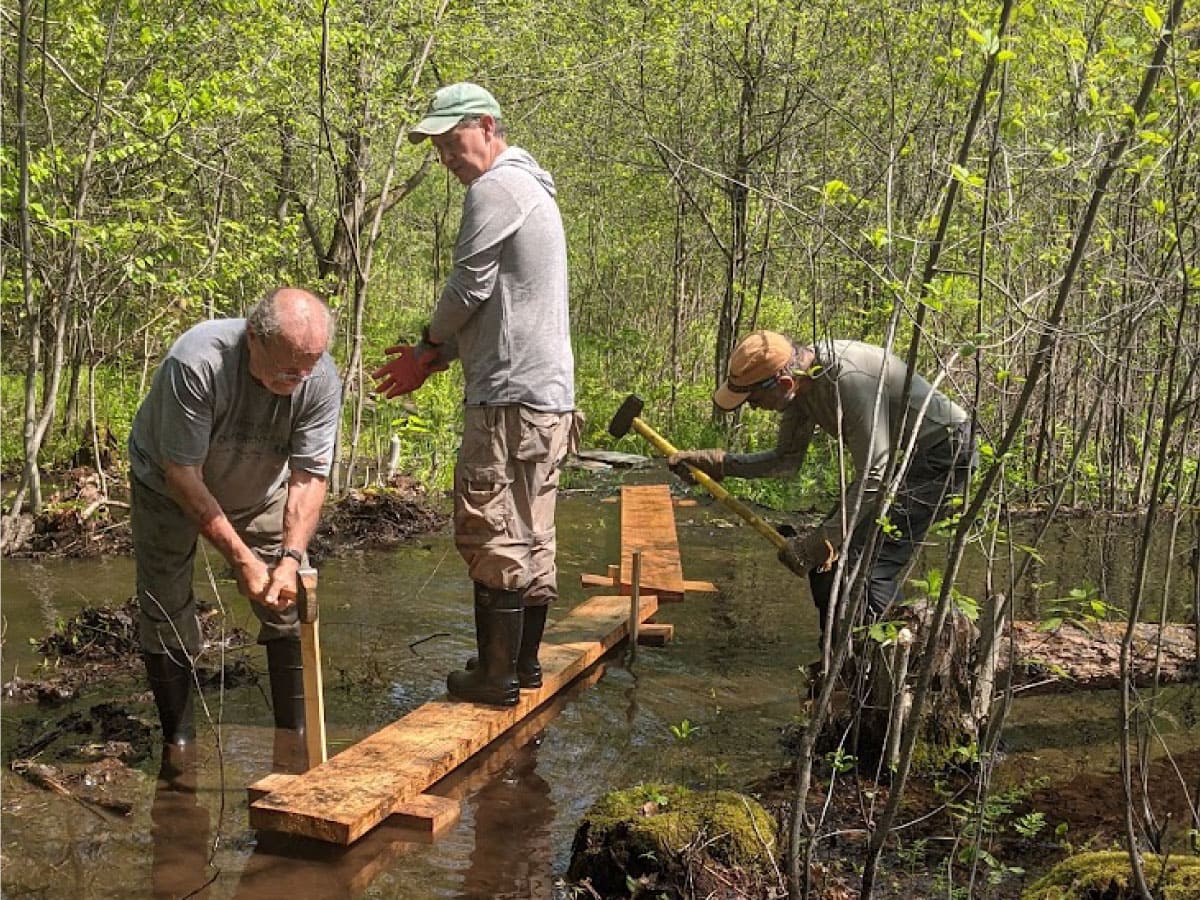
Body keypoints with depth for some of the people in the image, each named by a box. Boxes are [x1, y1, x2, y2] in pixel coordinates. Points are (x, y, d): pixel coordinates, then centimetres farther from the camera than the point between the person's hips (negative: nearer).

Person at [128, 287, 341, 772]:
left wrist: (290, 558, -36)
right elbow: (182, 475, -32)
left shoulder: (322, 381, -28)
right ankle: (178, 743, 12)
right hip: (169, 487, -2)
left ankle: (293, 738, 3)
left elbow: (309, 477, -23)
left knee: (291, 604, -7)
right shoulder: (196, 362, -38)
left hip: (259, 489, 3)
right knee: (166, 615, -3)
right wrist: (241, 558, -32)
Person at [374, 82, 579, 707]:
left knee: (492, 537, -4)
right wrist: (435, 357, 16)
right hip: (550, 396, 10)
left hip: (509, 397, -10)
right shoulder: (532, 190, 23)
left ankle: (496, 676, 3)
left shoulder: (494, 189, -9)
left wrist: (430, 342, 10)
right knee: (532, 537, 14)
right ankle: (524, 664, 23)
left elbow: (469, 287, -9)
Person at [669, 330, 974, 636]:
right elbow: (787, 458, 8)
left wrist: (819, 542, -30)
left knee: (868, 566, -18)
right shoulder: (802, 380, -5)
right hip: (898, 458, 9)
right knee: (829, 558, 8)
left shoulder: (851, 379, -33)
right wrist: (715, 462, -2)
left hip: (944, 453, -9)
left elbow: (873, 477, -31)